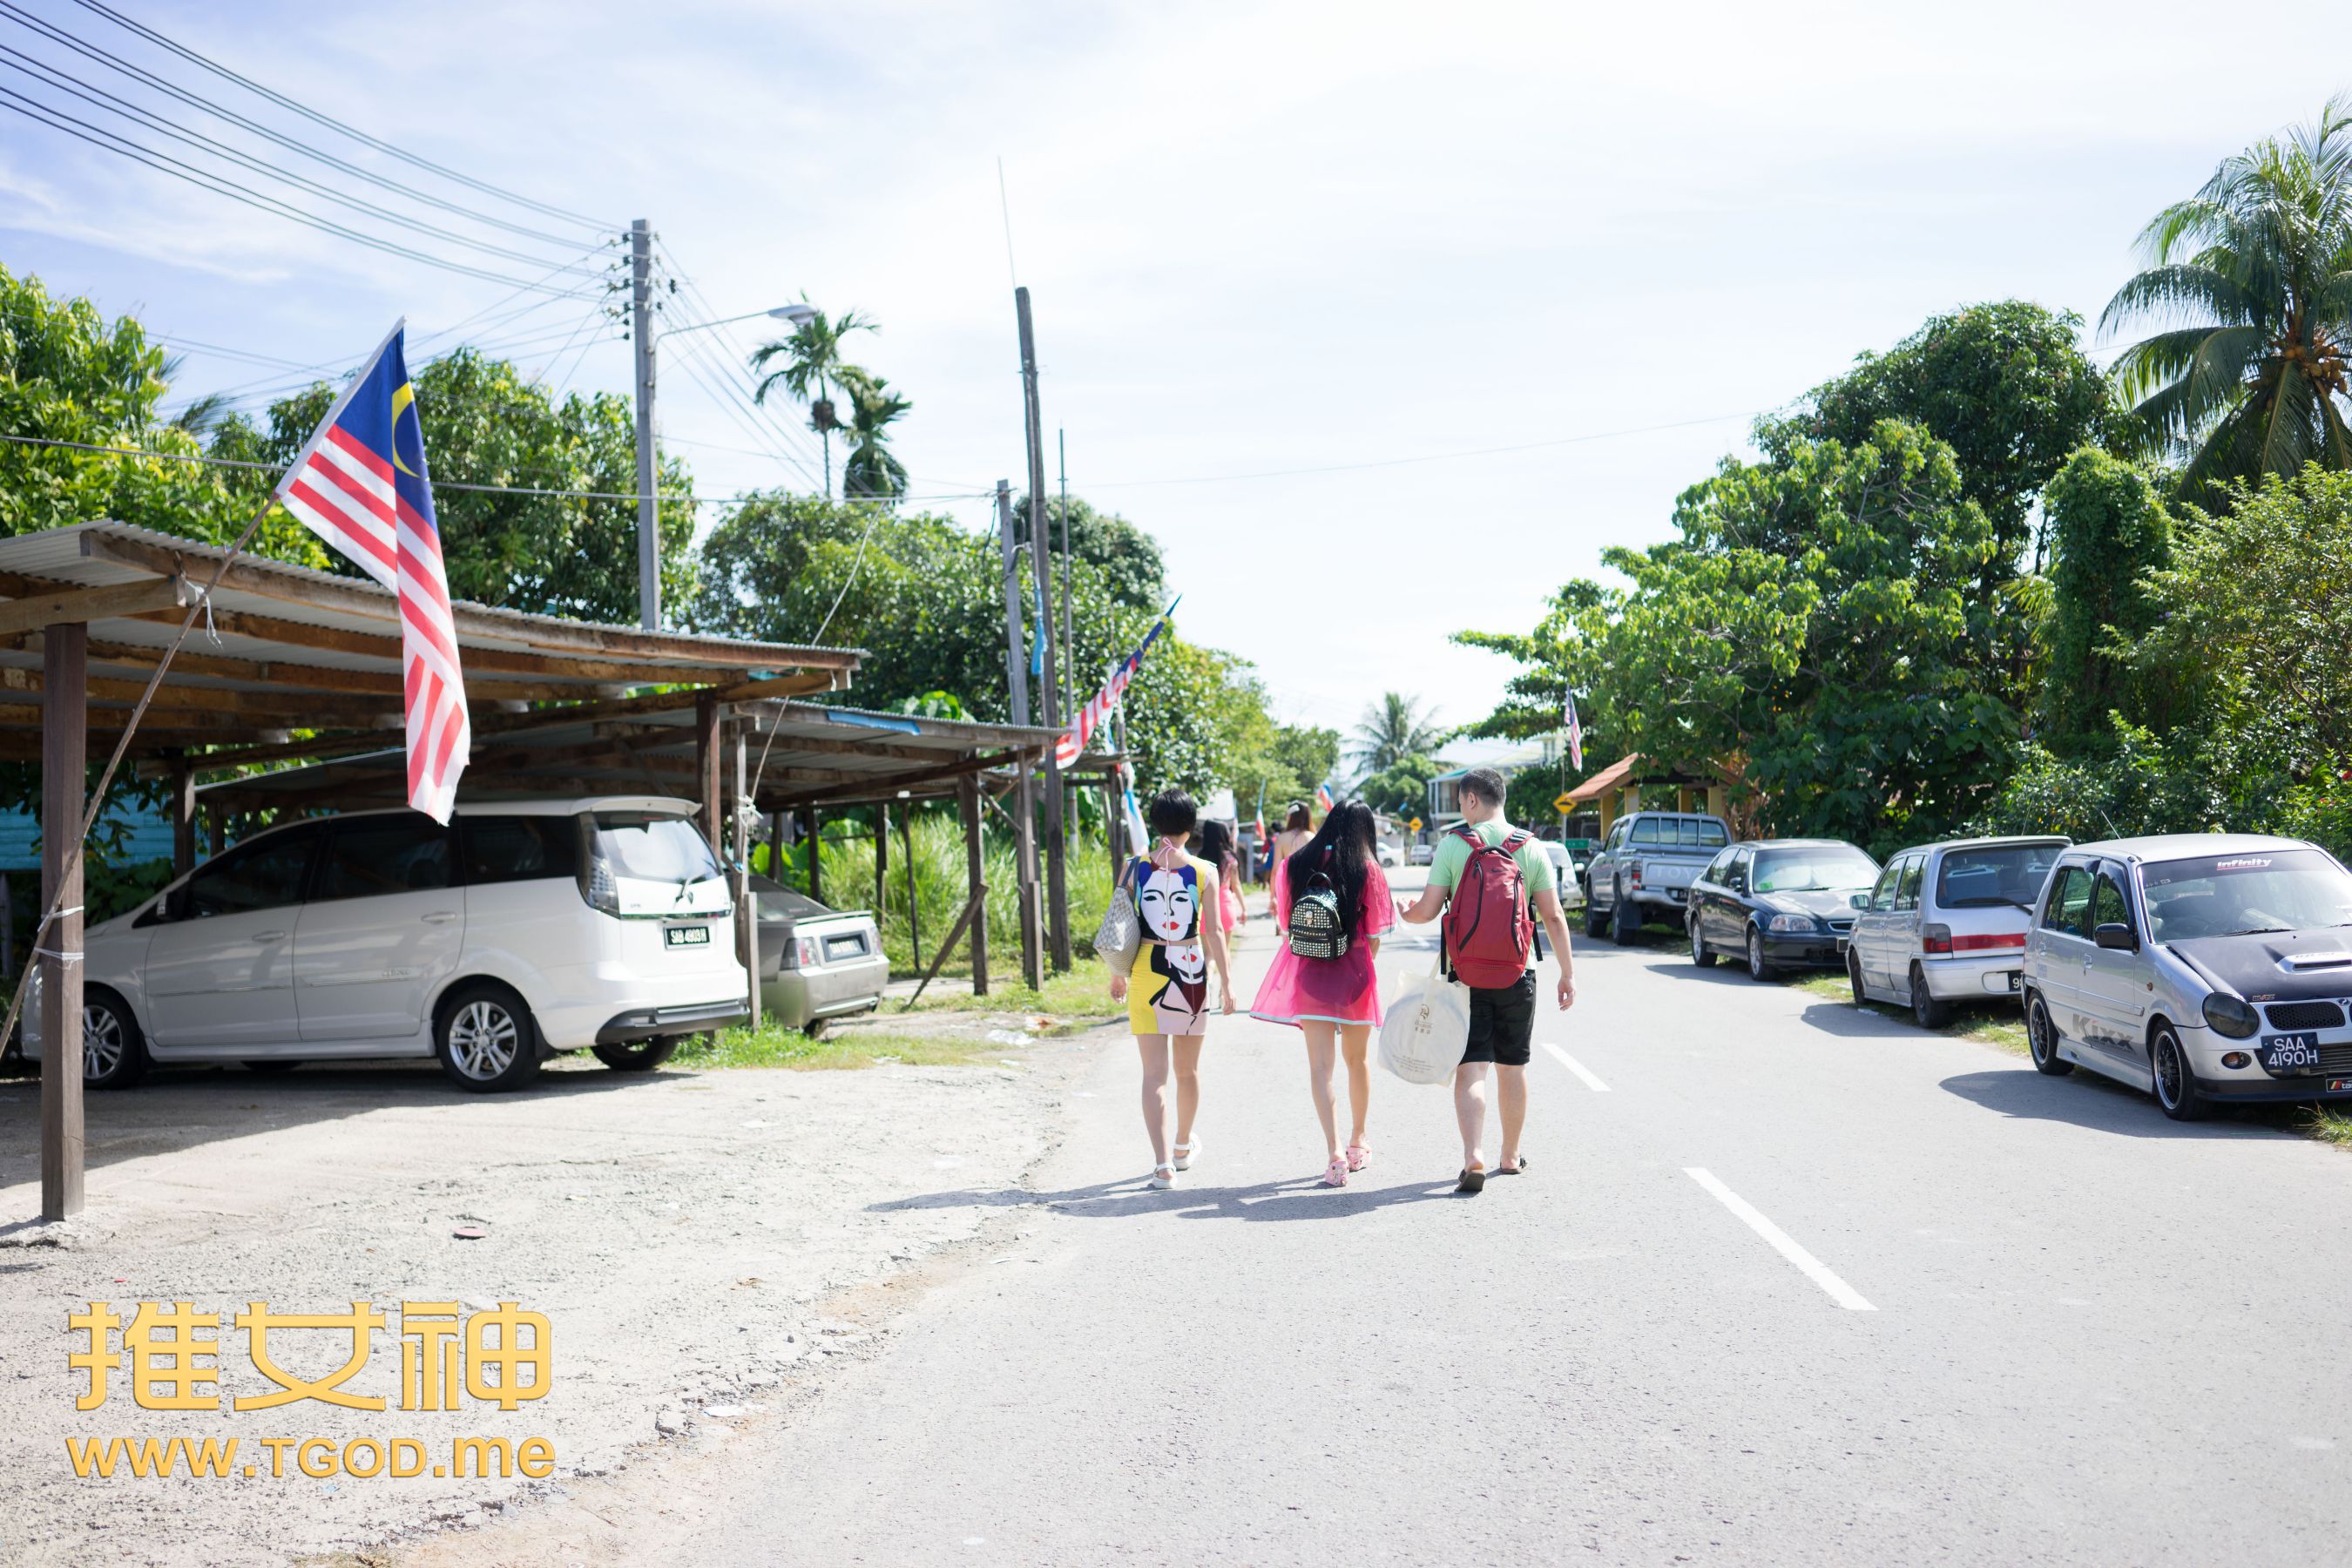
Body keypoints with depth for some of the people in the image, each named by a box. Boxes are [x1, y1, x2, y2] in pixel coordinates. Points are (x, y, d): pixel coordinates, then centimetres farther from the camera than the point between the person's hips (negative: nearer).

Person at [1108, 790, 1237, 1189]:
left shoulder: (1134, 868, -2)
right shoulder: (1204, 872, -5)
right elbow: (1213, 931, -6)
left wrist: (1117, 974, 15)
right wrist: (1226, 981, 1)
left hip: (1146, 973, 0)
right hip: (1191, 972, 0)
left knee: (1154, 1074, 1)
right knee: (1188, 1070, 18)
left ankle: (1163, 1165, -9)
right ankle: (1184, 1147, 38)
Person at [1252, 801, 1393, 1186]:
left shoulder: (1294, 864, 3)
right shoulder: (1367, 868, -4)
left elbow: (1284, 924, 9)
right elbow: (1374, 938, -4)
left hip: (1307, 972, 1)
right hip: (1353, 973, 0)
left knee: (1320, 1063, -4)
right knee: (1356, 1059, 18)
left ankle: (1335, 1153, -18)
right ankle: (1357, 1144, 33)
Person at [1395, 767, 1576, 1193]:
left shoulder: (1452, 845, -6)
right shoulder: (1532, 848, 0)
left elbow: (1427, 910, -7)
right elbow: (1553, 918, -1)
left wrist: (1403, 912, 16)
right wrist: (1568, 973, 6)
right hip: (1517, 974, 2)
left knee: (1470, 1067, -2)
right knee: (1512, 1067, 14)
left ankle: (1473, 1155, -17)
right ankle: (1510, 1157, 26)